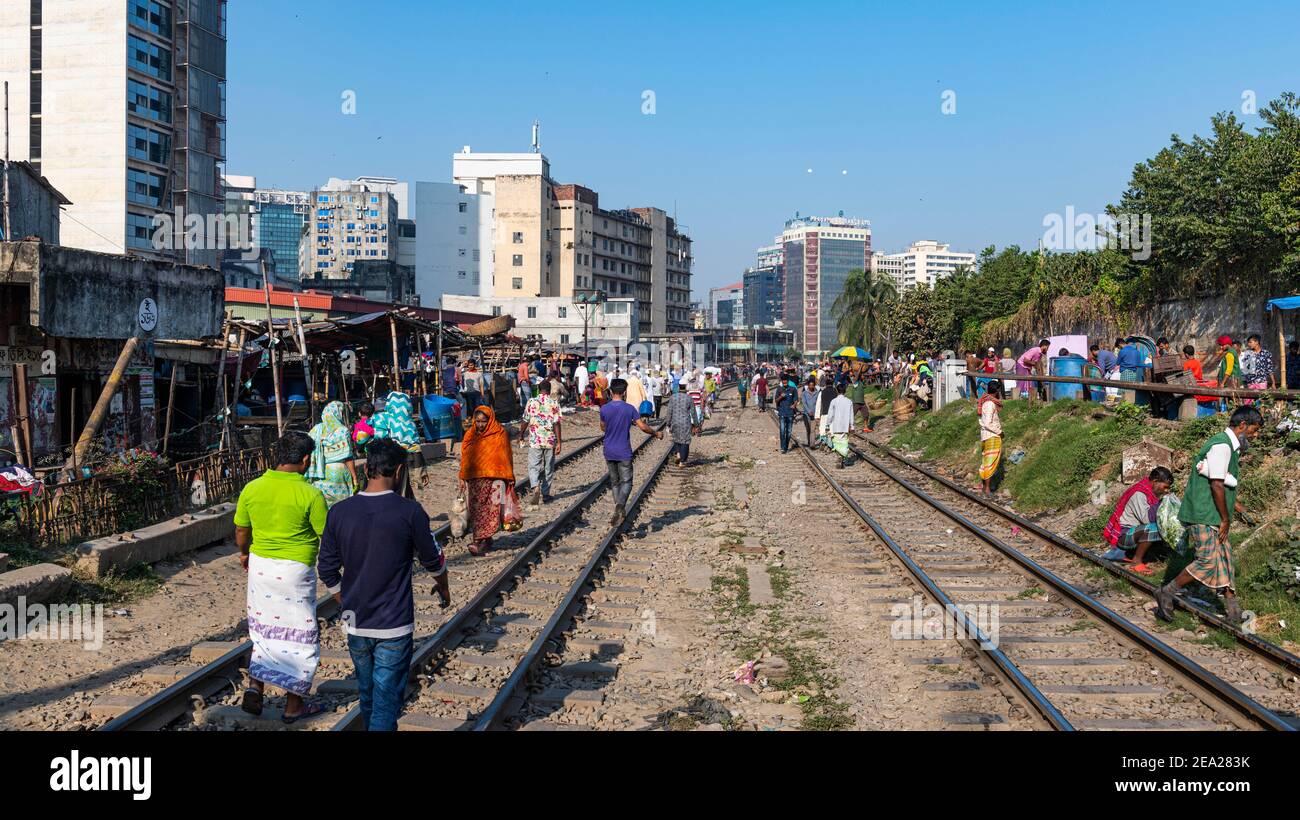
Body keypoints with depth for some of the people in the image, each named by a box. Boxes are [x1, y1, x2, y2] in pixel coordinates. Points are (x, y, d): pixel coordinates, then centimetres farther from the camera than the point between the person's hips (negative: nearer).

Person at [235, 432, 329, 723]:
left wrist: (244, 553, 29)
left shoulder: (252, 488, -2)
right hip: (295, 571, -5)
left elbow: (241, 530, 10)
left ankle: (254, 688, 12)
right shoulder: (310, 494, -16)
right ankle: (294, 705, 17)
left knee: (264, 629, 22)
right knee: (298, 636, 9)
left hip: (260, 565, 5)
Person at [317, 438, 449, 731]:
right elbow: (433, 560, 1)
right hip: (394, 627, -4)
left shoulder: (339, 512, -4)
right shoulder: (409, 512, -13)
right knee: (387, 700, 2)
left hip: (355, 623, 4)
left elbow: (327, 572, 3)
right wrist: (443, 587, 22)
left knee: (367, 693, 21)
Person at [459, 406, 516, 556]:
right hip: (474, 480, 4)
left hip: (493, 479, -4)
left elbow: (506, 458, 1)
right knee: (476, 510, 3)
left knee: (490, 511, -11)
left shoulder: (500, 435, -2)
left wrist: (508, 479, 0)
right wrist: (463, 478, 11)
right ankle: (486, 540, 14)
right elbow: (464, 458, 14)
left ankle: (479, 541, -13)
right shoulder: (470, 435, 9)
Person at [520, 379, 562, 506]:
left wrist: (521, 435, 15)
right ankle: (545, 494, 17)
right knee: (548, 468, 12)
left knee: (534, 467, 4)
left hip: (535, 440, 0)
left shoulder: (531, 402, -2)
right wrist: (559, 442, -6)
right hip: (550, 441, 0)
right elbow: (557, 423, -8)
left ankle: (536, 487, -21)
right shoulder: (554, 403, -4)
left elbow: (525, 421, 0)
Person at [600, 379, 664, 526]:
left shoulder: (604, 409, -4)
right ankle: (620, 506, -23)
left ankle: (620, 512, 20)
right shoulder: (629, 409, -9)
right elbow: (643, 427, -8)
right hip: (624, 453, -3)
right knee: (626, 482, 3)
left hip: (609, 453, 3)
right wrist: (656, 433, 9)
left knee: (614, 482, 15)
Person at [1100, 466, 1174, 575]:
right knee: (1152, 529, -31)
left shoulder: (1150, 492, 9)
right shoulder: (1139, 494, -20)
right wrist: (1160, 500, -23)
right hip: (1123, 534, -10)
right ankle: (1137, 561, -11)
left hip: (1133, 531, 10)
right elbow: (1147, 519, -30)